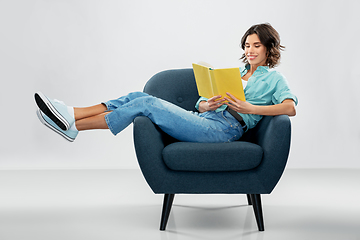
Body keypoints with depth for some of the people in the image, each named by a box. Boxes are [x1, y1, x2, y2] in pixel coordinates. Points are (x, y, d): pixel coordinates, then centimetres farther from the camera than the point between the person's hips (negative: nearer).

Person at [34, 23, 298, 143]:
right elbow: (200, 103, 20)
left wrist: (249, 108, -20)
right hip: (204, 119, 7)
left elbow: (291, 108, -9)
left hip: (224, 128, -7)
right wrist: (208, 104, -5)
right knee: (138, 96, -12)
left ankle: (73, 126, -19)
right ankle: (71, 114, -15)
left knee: (147, 103, -21)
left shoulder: (274, 78, 12)